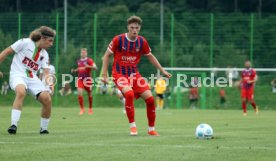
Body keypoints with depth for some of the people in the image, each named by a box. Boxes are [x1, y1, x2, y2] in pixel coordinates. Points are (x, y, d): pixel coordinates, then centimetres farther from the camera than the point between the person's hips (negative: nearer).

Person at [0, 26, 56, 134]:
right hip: (18, 75, -6)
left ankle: (44, 129, 7)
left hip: (32, 78, 6)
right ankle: (14, 125, -39)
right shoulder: (25, 43, -3)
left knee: (47, 100, -13)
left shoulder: (44, 54, 14)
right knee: (21, 92, -38)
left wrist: (49, 83, -14)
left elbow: (46, 72, 7)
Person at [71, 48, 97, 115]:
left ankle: (90, 109, 25)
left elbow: (95, 68, -12)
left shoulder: (89, 60, -5)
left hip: (87, 79, -4)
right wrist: (74, 70, 9)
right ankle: (82, 109, -2)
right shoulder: (79, 61, 13)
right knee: (79, 93, -13)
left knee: (89, 94, 8)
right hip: (80, 78, 4)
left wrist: (88, 66, -27)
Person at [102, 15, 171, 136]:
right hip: (120, 74, -4)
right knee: (129, 93, -32)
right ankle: (132, 126, -18)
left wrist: (162, 71, 14)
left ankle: (151, 129, 11)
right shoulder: (118, 40, -12)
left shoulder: (142, 42, -1)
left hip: (134, 74, 4)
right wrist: (104, 74, -6)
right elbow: (107, 55, -2)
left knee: (150, 98, -7)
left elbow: (150, 56, 15)